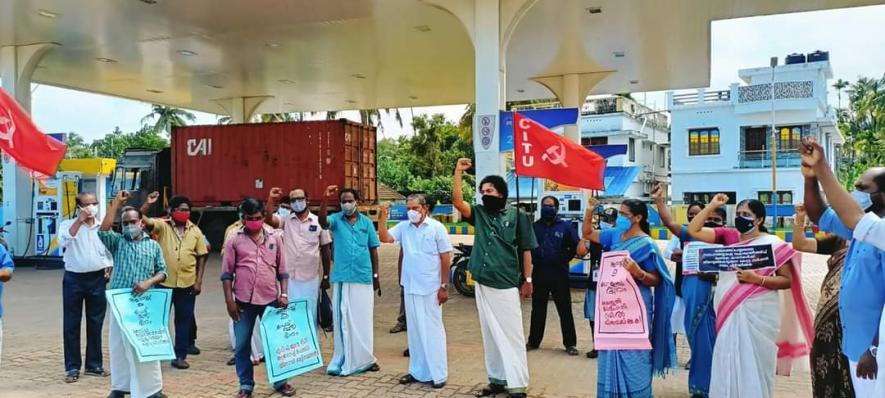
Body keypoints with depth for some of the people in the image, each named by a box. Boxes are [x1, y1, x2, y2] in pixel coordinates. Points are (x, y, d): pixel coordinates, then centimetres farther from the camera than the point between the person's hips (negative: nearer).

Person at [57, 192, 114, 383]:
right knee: (71, 324, 2)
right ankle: (72, 367, 9)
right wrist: (79, 221, -22)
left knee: (95, 323, 8)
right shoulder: (68, 224, 0)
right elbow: (63, 241, -21)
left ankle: (94, 364, 18)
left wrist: (109, 267, -1)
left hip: (97, 278, 2)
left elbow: (111, 250, 15)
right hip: (74, 278, -2)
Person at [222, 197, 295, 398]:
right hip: (244, 301, -1)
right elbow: (227, 274, 3)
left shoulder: (274, 240, 7)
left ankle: (280, 381, 21)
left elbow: (282, 271, 10)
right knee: (242, 345, 7)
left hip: (271, 300, 1)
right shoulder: (235, 241, 2)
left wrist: (284, 294, 0)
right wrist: (229, 300, -3)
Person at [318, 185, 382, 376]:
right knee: (343, 319, 3)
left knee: (363, 319, 9)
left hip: (363, 277, 1)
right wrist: (325, 199, -37)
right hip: (342, 278, -1)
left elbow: (373, 250, 9)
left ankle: (365, 358, 20)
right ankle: (345, 360, 12)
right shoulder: (336, 219, 1)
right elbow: (322, 221, -23)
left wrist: (376, 276, 8)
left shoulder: (366, 222, 5)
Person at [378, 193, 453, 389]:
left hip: (431, 288, -4)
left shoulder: (436, 227, -6)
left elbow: (445, 258, -6)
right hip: (410, 287, 5)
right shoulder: (403, 227, 5)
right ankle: (417, 371, 23)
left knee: (432, 330, 2)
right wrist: (383, 217, -14)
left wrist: (444, 286, -9)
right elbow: (384, 238, -4)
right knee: (414, 330, 12)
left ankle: (438, 374, 10)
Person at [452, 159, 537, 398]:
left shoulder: (517, 216, -2)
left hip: (506, 286, -5)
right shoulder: (479, 213, 9)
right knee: (490, 335, 12)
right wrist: (458, 172, -11)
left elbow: (526, 250, -1)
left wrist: (528, 280, -4)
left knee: (511, 335, -2)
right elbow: (457, 202, -7)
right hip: (482, 285, 5)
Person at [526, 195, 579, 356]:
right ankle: (533, 341, 21)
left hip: (559, 274, -3)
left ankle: (570, 343, 8)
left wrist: (565, 259, -6)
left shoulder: (565, 227, -1)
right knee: (538, 310, 11)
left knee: (565, 310, 1)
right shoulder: (534, 227, 7)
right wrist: (533, 260, 0)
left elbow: (576, 246, -1)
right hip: (539, 274, 3)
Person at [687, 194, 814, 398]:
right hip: (728, 312, 4)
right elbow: (693, 230, 3)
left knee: (753, 366, 1)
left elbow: (787, 281, -6)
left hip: (758, 313, -4)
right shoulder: (729, 236, 7)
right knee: (728, 364, 10)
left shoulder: (773, 243, -3)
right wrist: (712, 205, 1)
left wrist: (756, 279, -17)